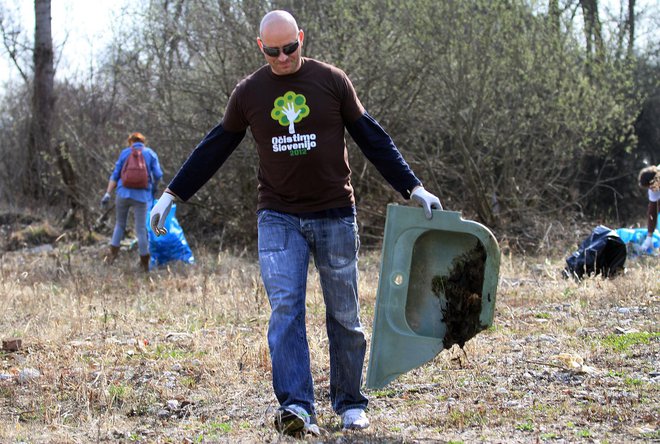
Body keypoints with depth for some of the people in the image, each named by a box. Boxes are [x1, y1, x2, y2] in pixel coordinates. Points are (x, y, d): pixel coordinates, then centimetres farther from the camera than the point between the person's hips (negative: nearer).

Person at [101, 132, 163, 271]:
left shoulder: (124, 153, 10)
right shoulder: (151, 154, 7)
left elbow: (115, 175, 4)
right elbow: (158, 175, 1)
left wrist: (107, 194, 1)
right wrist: (154, 189, 21)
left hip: (123, 193, 1)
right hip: (141, 195, -1)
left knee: (120, 224, 19)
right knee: (141, 229, 2)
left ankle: (113, 253, 7)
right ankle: (145, 263, 4)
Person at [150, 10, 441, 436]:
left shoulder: (331, 81, -2)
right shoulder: (248, 93, 3)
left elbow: (373, 139, 4)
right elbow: (214, 149, 12)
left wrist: (413, 187, 0)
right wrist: (172, 194, 12)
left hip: (335, 215, 0)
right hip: (278, 218, 1)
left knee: (345, 316, 5)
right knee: (285, 309, -14)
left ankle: (350, 404, 19)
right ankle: (297, 408, -20)